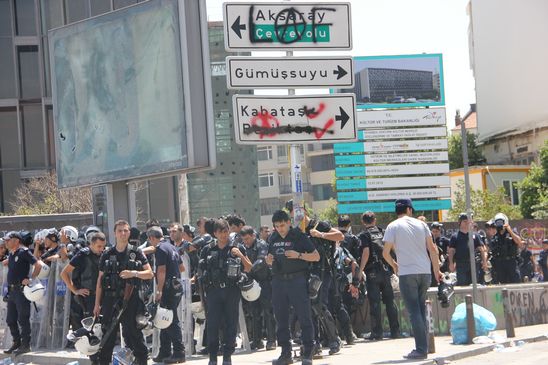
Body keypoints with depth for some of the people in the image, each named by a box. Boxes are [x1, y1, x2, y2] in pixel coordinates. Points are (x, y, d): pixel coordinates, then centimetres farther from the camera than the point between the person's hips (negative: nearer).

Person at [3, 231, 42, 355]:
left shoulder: (24, 252, -10)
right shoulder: (11, 254, 14)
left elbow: (38, 265, -14)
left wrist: (31, 279, -18)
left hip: (21, 290, -9)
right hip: (12, 291, 9)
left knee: (23, 319, -5)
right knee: (10, 320, 12)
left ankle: (25, 345, 0)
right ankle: (16, 343, 22)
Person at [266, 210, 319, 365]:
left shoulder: (299, 236, -2)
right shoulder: (273, 238, 13)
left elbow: (316, 256, -3)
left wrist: (298, 255, -16)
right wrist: (269, 260, 2)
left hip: (297, 280, -5)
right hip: (278, 281, 5)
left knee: (304, 317, -5)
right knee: (281, 318, 7)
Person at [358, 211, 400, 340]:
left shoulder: (364, 235, -4)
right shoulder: (382, 232, 11)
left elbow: (366, 252, -16)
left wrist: (360, 270, -13)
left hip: (372, 272, -5)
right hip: (386, 270, 5)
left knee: (374, 303, -3)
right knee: (390, 301, 9)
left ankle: (377, 333, -4)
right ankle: (395, 331, 10)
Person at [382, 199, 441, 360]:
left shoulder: (393, 226, -1)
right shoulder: (421, 224, 9)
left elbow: (385, 252, -5)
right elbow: (432, 249, 8)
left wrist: (394, 265, 14)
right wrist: (437, 270, 16)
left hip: (407, 273, -4)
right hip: (425, 272, 4)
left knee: (414, 311, -4)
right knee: (421, 310, 14)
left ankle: (421, 349, -10)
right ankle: (424, 346, 15)